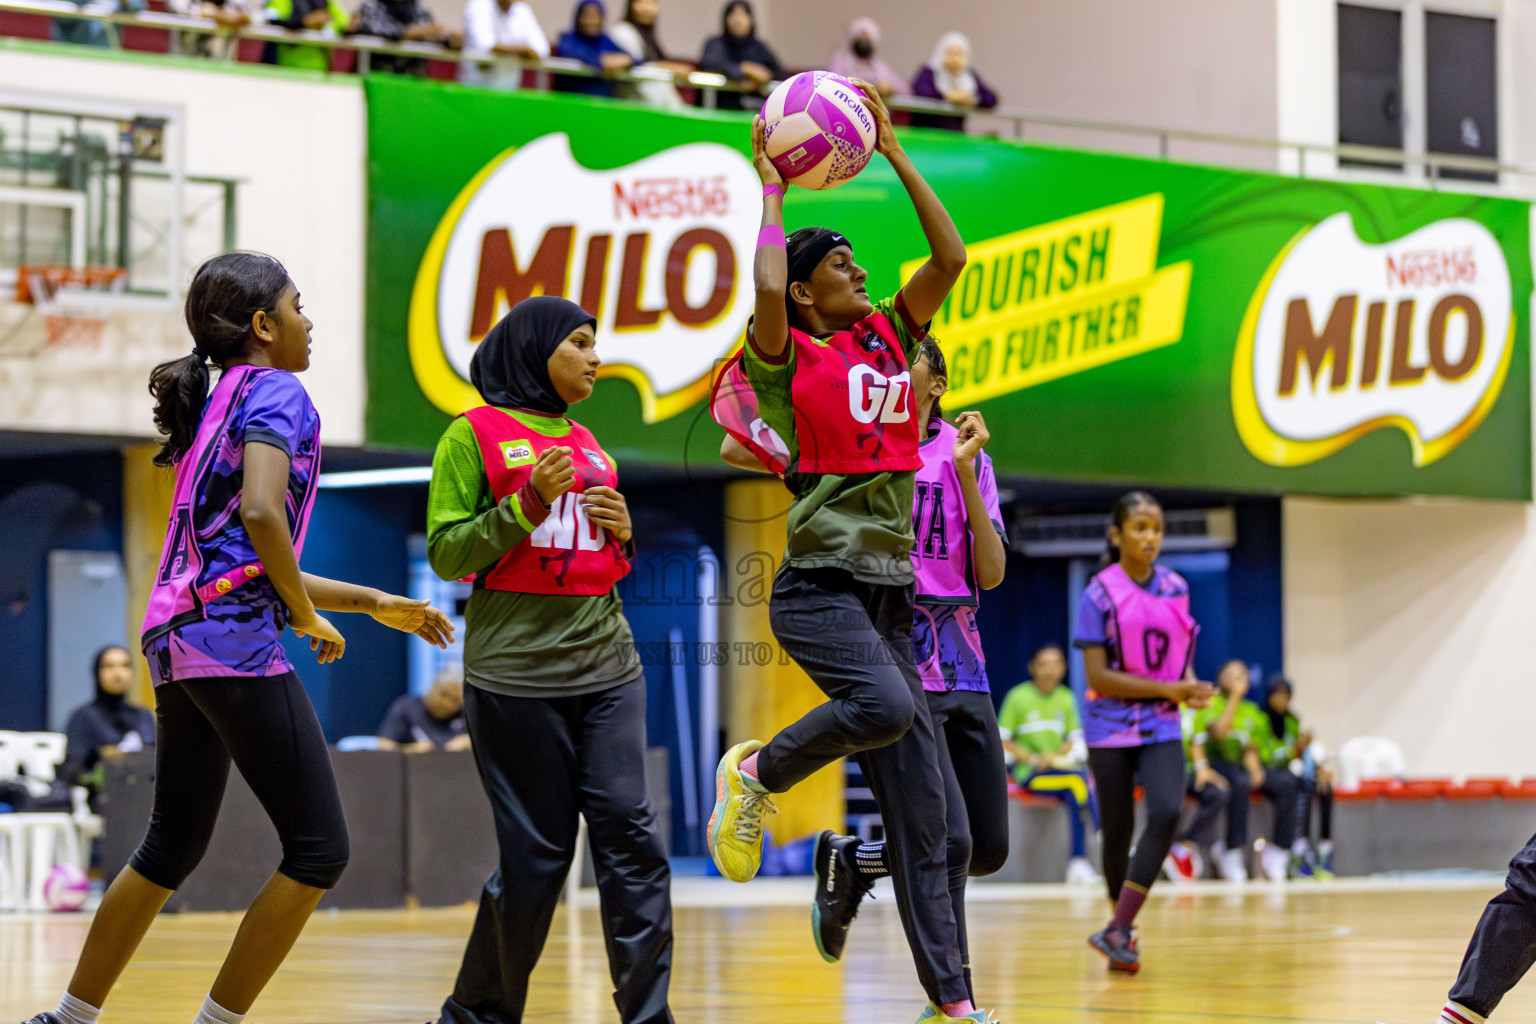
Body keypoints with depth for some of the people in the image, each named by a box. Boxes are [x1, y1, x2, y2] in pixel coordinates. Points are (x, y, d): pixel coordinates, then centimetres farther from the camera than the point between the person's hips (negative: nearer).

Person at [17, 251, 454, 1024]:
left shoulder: (218, 404, 23)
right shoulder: (275, 391, -5)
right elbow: (260, 513, -22)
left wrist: (376, 604, 29)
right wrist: (309, 617, -9)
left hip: (180, 641, 10)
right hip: (236, 639, -10)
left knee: (173, 846, 19)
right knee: (318, 850, -5)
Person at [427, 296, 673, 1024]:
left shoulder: (587, 445, 18)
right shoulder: (474, 435, 1)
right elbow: (447, 554, -4)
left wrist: (622, 533, 3)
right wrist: (529, 504, -14)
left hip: (605, 666, 5)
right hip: (517, 672, -5)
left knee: (629, 834, -6)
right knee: (536, 855, -3)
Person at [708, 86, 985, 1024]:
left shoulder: (888, 339, 15)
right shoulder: (787, 357, -1)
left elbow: (951, 257, 9)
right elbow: (767, 285, -21)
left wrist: (894, 152, 8)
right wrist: (771, 188, -7)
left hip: (891, 593, 6)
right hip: (820, 584, -6)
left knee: (919, 805, 0)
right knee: (884, 705, -34)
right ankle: (757, 774, -4)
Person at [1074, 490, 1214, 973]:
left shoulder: (1176, 588, 5)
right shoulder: (1101, 594, -9)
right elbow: (1097, 676, -14)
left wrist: (1190, 685, -4)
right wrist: (1168, 689, -18)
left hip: (1161, 726, 3)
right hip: (1111, 726, -3)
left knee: (1167, 811, -19)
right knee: (1119, 828, 4)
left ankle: (1118, 930, -19)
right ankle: (1122, 926, 25)